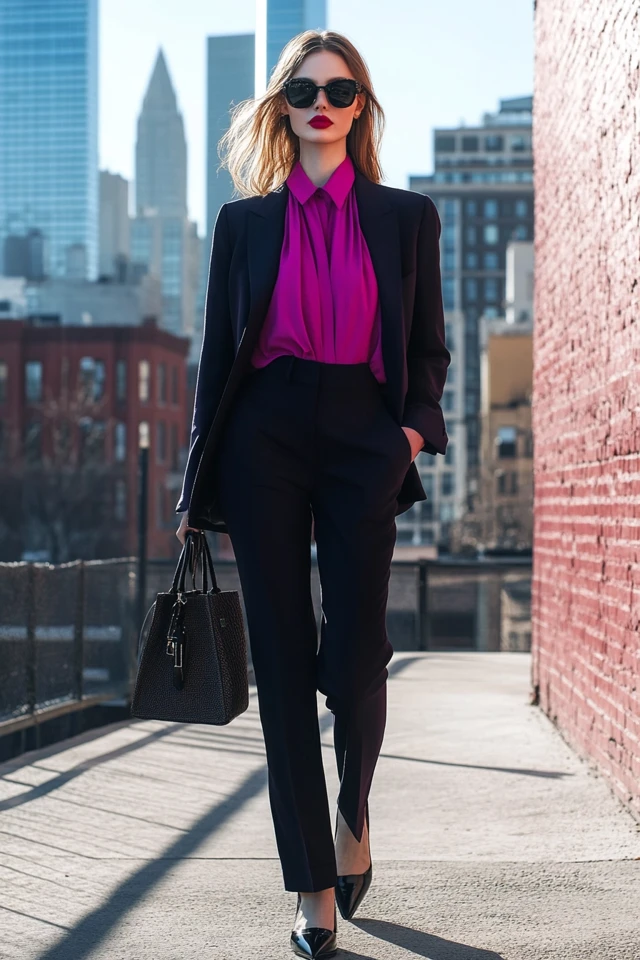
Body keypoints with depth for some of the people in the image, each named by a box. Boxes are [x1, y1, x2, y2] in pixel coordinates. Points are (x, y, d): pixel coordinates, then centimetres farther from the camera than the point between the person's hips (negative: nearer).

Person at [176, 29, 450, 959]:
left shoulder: (406, 216, 11)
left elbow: (428, 347, 12)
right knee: (283, 663, -1)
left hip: (361, 438, 0)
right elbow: (218, 352, 10)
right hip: (265, 437, 1)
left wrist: (417, 424, -7)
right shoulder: (245, 221, 11)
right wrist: (199, 484, 7)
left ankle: (353, 812, 26)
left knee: (354, 658, -7)